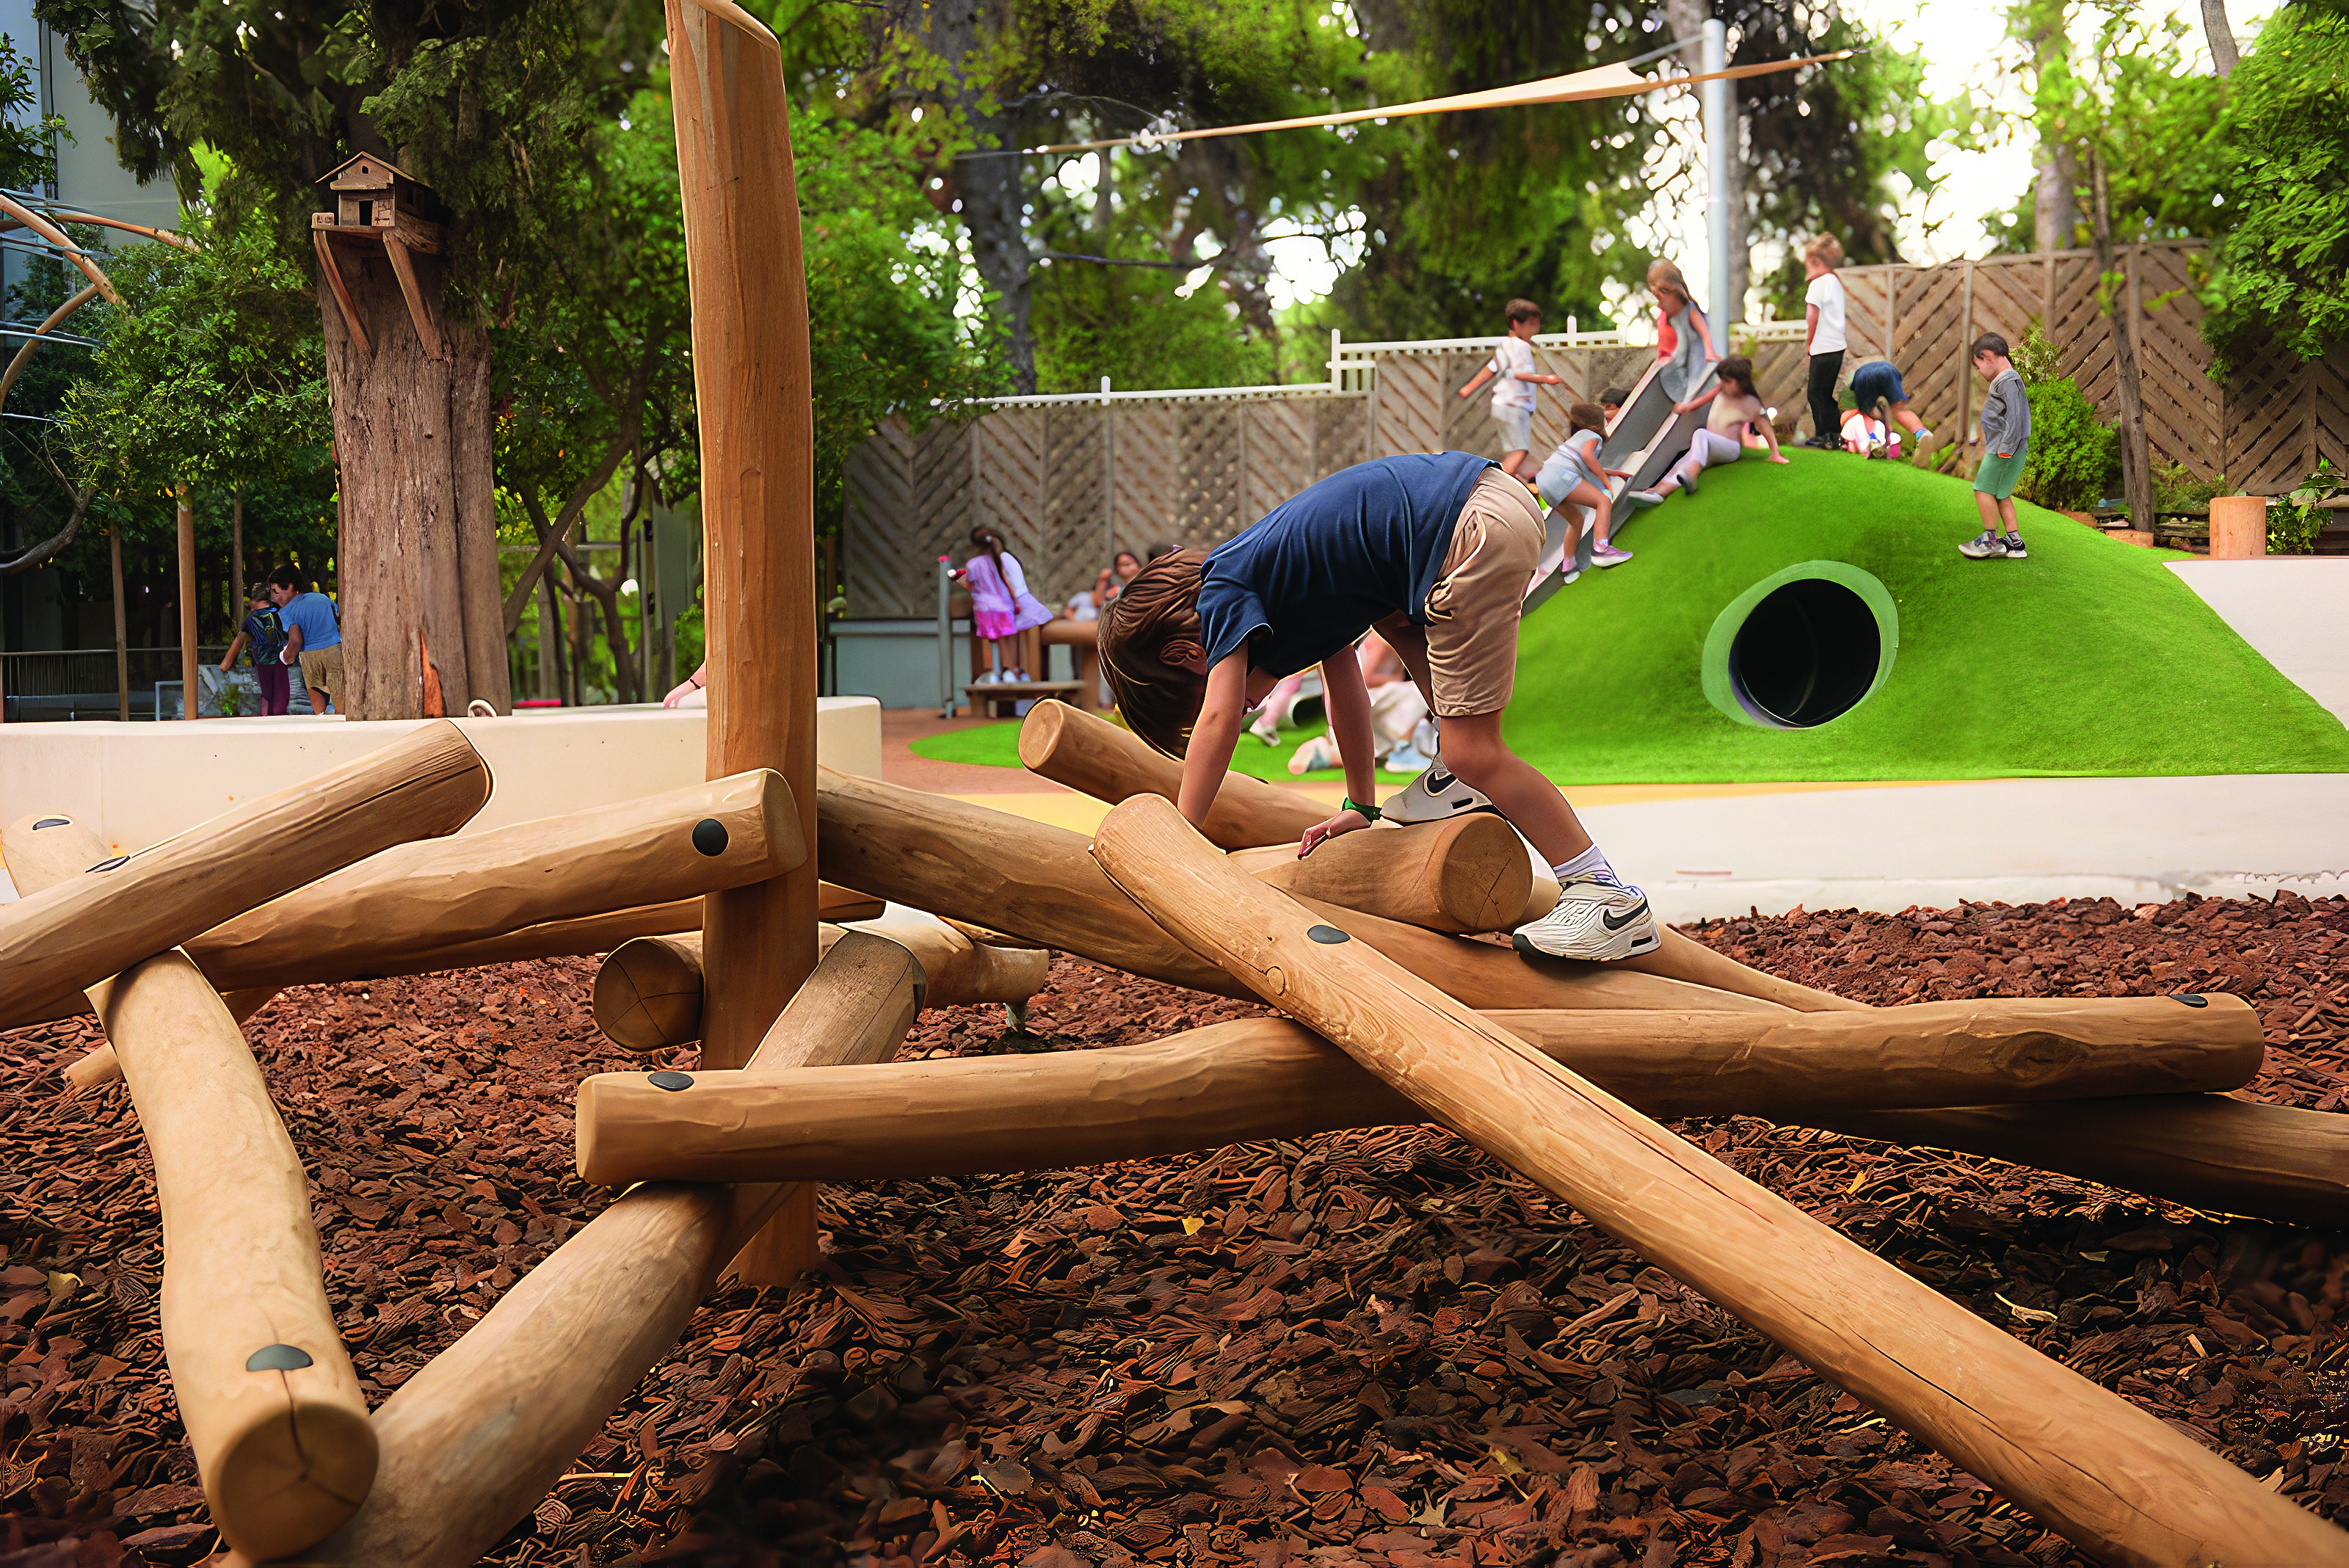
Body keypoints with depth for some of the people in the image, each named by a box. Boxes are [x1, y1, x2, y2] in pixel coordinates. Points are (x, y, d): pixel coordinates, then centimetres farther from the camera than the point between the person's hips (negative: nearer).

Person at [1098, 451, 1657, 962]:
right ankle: (1464, 774, 24)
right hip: (1504, 495, 9)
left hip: (1472, 535, -9)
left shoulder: (1222, 592, 3)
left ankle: (1612, 901, 0)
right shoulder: (1273, 575, 27)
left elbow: (1218, 720, -6)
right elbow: (1345, 684, 30)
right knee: (1391, 615, 35)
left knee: (1472, 751, -3)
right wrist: (1360, 807, 34)